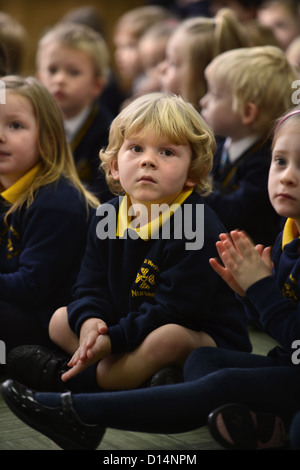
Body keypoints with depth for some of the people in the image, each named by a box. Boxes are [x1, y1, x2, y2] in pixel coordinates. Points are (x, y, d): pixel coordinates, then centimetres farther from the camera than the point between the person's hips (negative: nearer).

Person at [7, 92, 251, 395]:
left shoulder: (197, 226, -21)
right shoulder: (108, 217, 2)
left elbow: (175, 311, -26)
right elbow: (92, 287, 3)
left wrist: (113, 339, -31)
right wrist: (90, 322, -21)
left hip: (207, 341, -7)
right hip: (131, 330, 8)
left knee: (167, 337, -38)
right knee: (61, 319, 4)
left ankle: (67, 379, -20)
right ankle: (144, 375, -17)